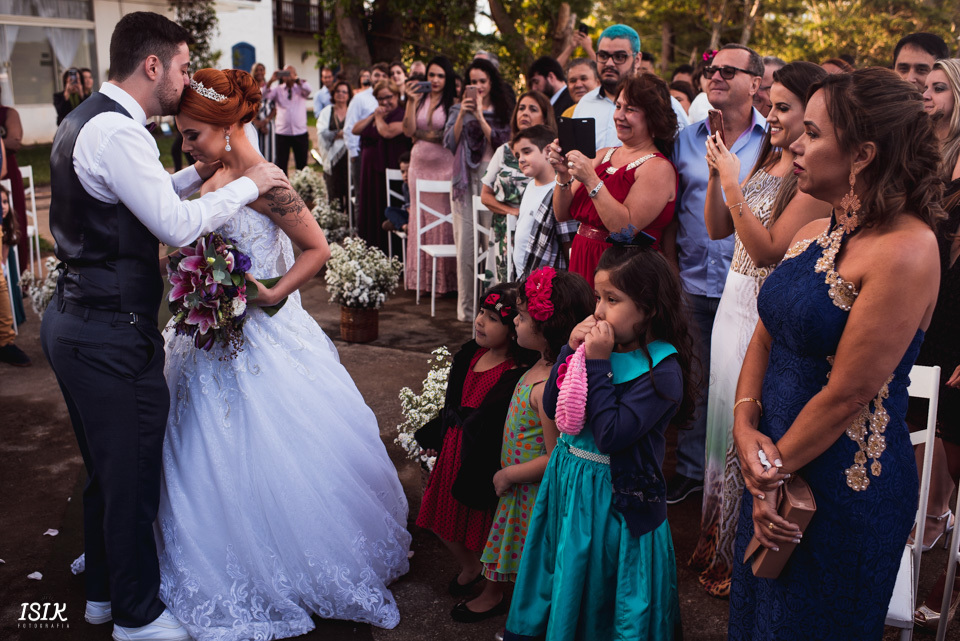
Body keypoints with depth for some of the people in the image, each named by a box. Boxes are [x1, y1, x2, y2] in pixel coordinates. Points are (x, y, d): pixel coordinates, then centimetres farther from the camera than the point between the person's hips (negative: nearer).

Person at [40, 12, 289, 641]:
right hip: (112, 335, -11)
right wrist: (247, 184, -11)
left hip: (74, 322, 11)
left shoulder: (87, 119, 14)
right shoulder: (115, 130, -19)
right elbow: (176, 225, -22)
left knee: (108, 467, 22)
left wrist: (196, 174, 15)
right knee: (132, 475, 4)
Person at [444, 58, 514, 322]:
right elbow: (450, 143, 2)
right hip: (465, 179, 1)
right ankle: (465, 306, 2)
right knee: (465, 243, -3)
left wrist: (480, 117, -11)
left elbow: (502, 143, -5)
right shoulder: (459, 110, 13)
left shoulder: (503, 110, 9)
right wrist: (462, 115, -8)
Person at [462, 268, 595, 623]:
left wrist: (508, 475, -16)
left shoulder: (549, 388, -32)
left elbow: (555, 459, -29)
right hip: (520, 484, 9)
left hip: (536, 492, -9)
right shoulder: (544, 364, -3)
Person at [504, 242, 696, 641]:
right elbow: (552, 408, 2)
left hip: (616, 495, -6)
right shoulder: (601, 344, 0)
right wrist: (571, 350, -9)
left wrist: (598, 364, -24)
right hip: (567, 482, 6)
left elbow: (611, 435, -26)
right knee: (564, 574, 22)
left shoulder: (662, 371, -19)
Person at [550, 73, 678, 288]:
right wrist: (563, 175, -9)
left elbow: (627, 228, -21)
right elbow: (562, 214, 7)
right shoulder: (603, 155, 10)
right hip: (582, 267, 6)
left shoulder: (658, 167, -9)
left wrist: (591, 180, -23)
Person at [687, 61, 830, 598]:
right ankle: (718, 540, 36)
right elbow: (717, 229, 10)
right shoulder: (767, 161, 10)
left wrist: (732, 183, -20)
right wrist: (716, 174, -3)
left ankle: (740, 558, 22)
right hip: (735, 301, 8)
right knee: (723, 417, 17)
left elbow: (767, 249, -21)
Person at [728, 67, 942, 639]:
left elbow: (847, 394, -22)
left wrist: (776, 469, -12)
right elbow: (765, 337, 5)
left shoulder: (906, 251, -23)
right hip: (777, 468, 8)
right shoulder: (814, 234, 4)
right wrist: (747, 427, -9)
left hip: (848, 489, -7)